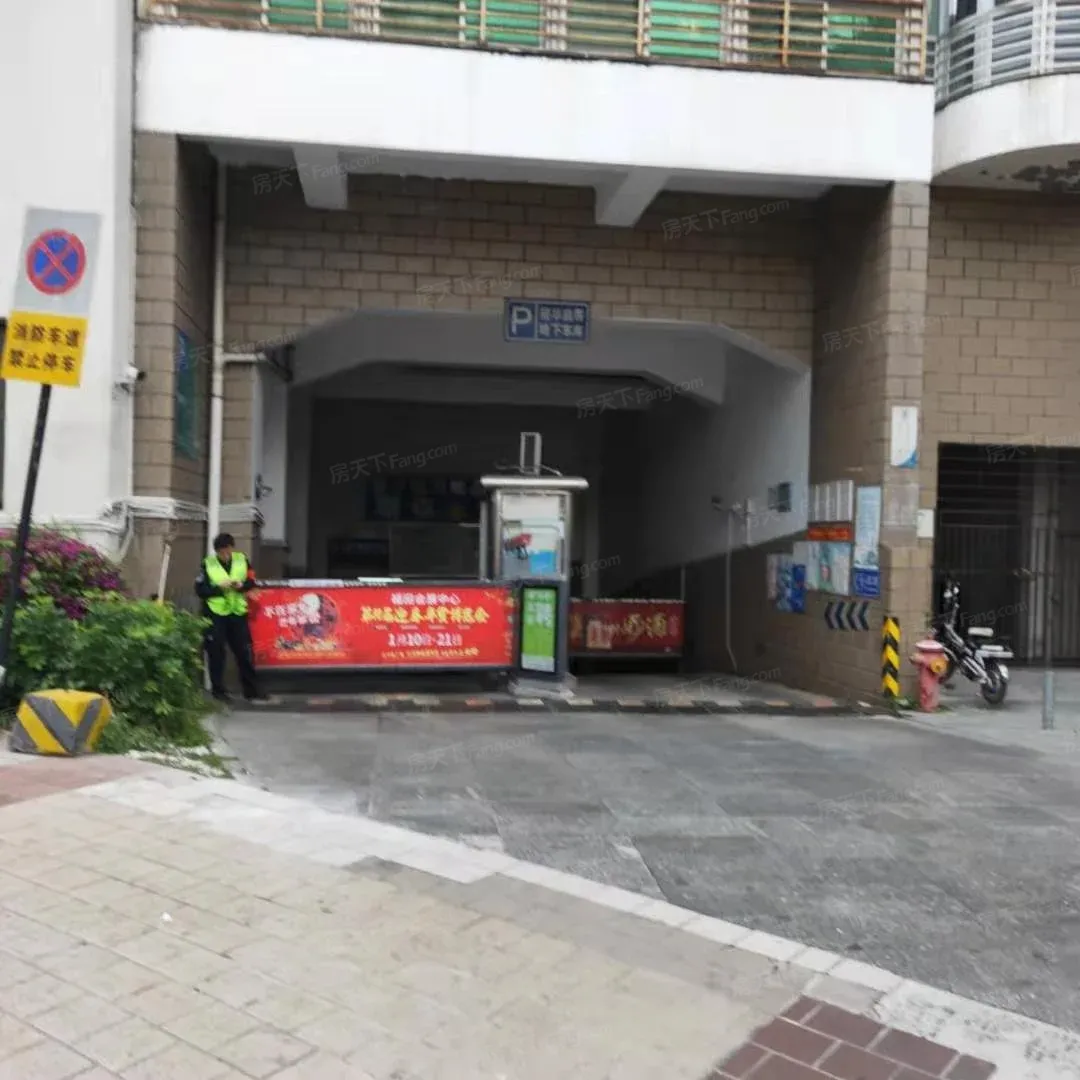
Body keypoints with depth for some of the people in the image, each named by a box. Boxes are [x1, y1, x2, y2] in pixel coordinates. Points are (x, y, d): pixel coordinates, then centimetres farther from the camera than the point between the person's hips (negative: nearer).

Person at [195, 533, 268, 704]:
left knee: (245, 653, 6)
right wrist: (219, 588, -20)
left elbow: (251, 582, 6)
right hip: (215, 614, -2)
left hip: (237, 612, 2)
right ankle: (218, 691, 13)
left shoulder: (242, 560, 1)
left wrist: (241, 585, -15)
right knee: (217, 654, 2)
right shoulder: (208, 564, -5)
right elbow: (200, 590, -7)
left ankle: (251, 690, 14)